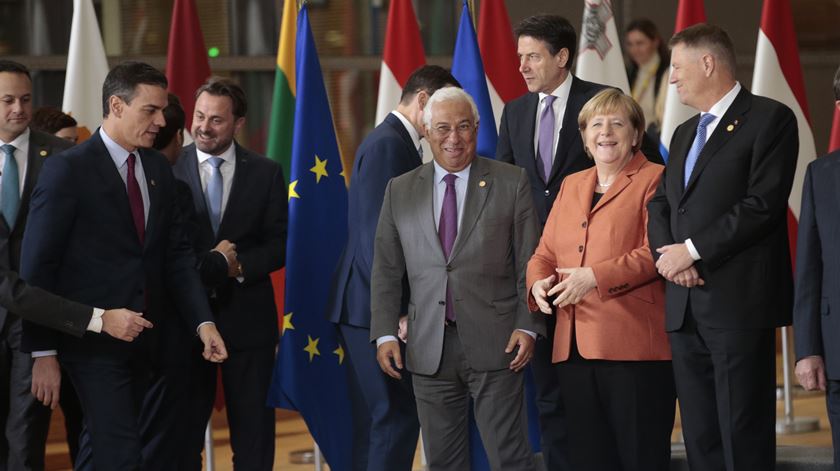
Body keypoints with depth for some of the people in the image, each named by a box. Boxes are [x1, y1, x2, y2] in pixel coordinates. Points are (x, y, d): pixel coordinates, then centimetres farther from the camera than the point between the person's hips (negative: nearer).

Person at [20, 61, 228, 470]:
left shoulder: (158, 169, 9)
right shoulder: (68, 170, -11)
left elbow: (176, 253, 10)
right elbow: (37, 266, -11)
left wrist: (203, 321, -3)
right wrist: (43, 352, -12)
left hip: (142, 341, 7)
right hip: (92, 341, -6)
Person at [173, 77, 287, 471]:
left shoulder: (266, 173, 4)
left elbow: (278, 246, 1)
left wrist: (237, 265, -15)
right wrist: (215, 263, -16)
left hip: (247, 318, 1)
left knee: (254, 429, 6)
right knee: (184, 428, 7)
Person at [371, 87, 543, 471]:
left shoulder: (511, 183, 3)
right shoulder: (400, 191, 10)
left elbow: (529, 263, 1)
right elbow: (386, 271, 10)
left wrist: (528, 326, -7)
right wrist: (385, 333, 2)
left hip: (494, 344, -3)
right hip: (429, 350, 3)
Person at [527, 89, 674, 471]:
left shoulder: (653, 180, 0)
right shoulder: (571, 186, 21)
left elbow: (656, 252, -11)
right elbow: (544, 253, 20)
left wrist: (595, 276, -18)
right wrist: (538, 283, -2)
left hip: (634, 347, -6)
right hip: (574, 349, 7)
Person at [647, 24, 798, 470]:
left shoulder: (770, 119, -4)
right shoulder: (685, 133, 23)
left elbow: (763, 204, -13)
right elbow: (660, 204, 17)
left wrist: (692, 250, -13)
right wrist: (668, 253, -4)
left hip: (738, 303, -8)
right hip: (685, 306, 8)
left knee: (744, 435, -6)